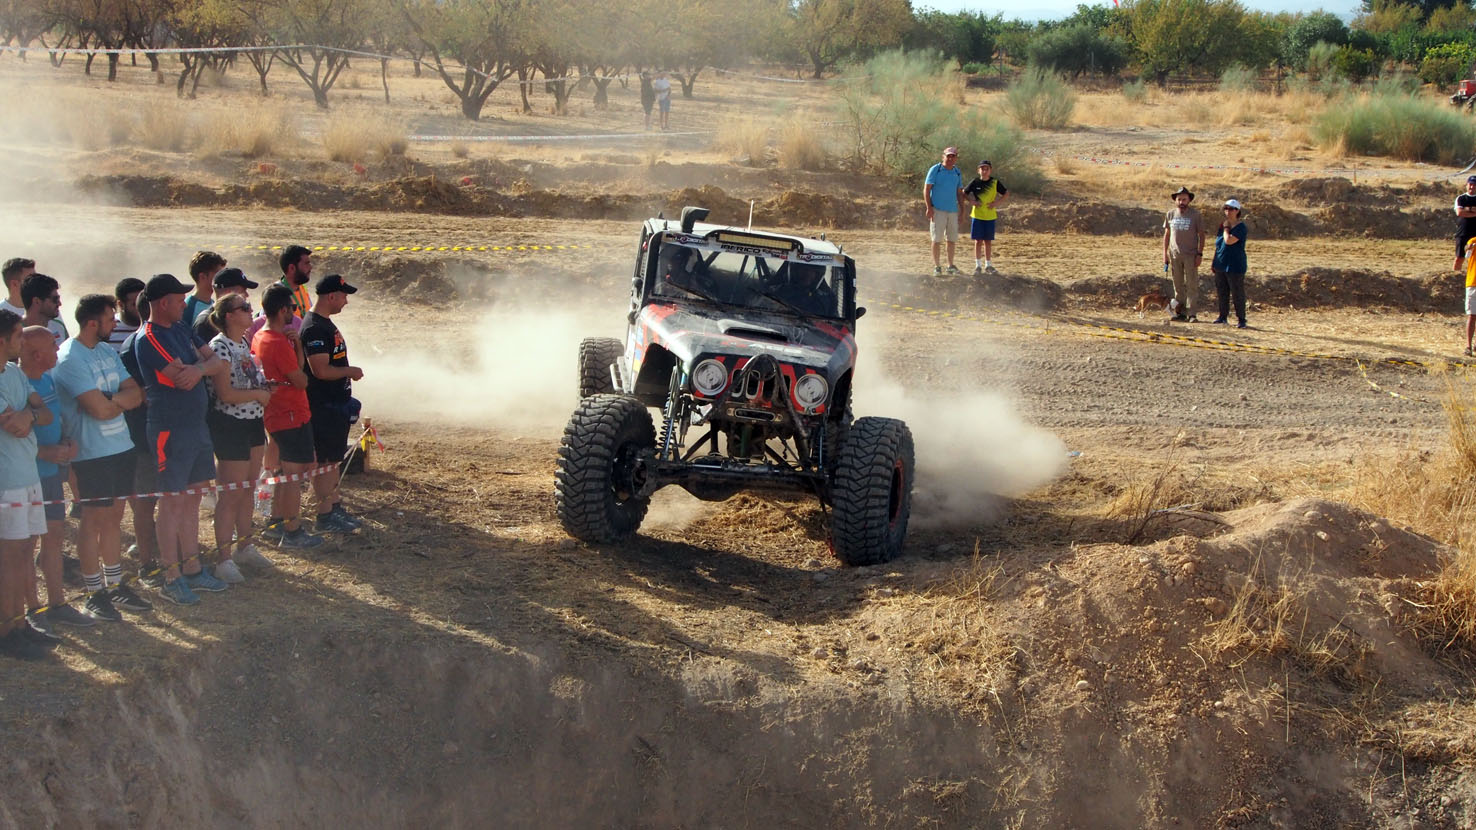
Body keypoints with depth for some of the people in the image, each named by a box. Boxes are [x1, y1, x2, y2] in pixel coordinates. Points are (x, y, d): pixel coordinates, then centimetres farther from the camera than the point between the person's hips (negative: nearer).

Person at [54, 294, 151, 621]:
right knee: (94, 518, 0)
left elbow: (135, 393, 4)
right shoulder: (70, 359, -16)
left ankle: (115, 586, 21)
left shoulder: (107, 351, 11)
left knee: (114, 516, 13)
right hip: (92, 453, -8)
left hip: (120, 446, 8)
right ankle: (94, 594, 9)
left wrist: (112, 400, -15)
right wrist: (123, 400, -3)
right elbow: (100, 409, -23)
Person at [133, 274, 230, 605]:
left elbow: (220, 363, 4)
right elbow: (182, 378, -25)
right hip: (170, 428, -8)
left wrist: (199, 368, -17)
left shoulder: (182, 328, 11)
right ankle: (172, 577, 5)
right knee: (172, 500, -2)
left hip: (197, 424, 8)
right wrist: (206, 364, -6)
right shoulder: (149, 339, -16)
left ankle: (192, 568, 22)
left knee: (192, 496, 13)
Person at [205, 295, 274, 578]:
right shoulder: (220, 346, -18)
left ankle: (245, 546, 29)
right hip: (230, 424, -9)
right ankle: (225, 560, 2)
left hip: (252, 422, 9)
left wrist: (265, 383, 6)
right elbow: (226, 393, -23)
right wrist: (260, 394, -11)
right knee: (231, 494, -4)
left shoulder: (243, 342, 10)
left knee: (248, 488, 17)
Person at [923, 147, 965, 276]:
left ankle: (950, 266, 17)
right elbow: (926, 189, -6)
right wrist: (929, 207, -14)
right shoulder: (935, 170, -4)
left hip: (953, 210, 5)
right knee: (937, 239, -6)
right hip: (938, 210, -5)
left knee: (952, 239, 9)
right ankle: (937, 266, -2)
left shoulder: (957, 173, 12)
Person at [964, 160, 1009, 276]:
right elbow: (964, 192, 7)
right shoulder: (975, 182, -3)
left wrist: (997, 202, -6)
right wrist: (972, 201, -8)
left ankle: (988, 265, 17)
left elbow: (1006, 193, 7)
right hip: (977, 215, -1)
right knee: (978, 240, 1)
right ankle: (978, 265, 8)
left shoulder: (995, 182, -2)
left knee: (988, 241, 7)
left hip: (990, 215, 1)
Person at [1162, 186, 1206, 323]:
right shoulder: (1170, 214, 8)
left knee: (1192, 284, -6)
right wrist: (1165, 253, 10)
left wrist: (1200, 254, -7)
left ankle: (1192, 314, -6)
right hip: (1174, 255, 3)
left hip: (1190, 255, -3)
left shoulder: (1195, 215, -1)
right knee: (1178, 285, 5)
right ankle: (1180, 312, 10)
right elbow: (1167, 234, 16)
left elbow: (1201, 235, 1)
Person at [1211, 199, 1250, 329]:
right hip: (1221, 265, 7)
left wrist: (1226, 228, -11)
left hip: (1234, 267, -7)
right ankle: (1223, 316, 24)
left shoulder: (1240, 227, -12)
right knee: (1222, 293, 13)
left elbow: (1228, 240, -26)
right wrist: (1214, 262, 19)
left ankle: (1241, 319, 4)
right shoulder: (1223, 225, 12)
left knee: (1237, 294, -2)